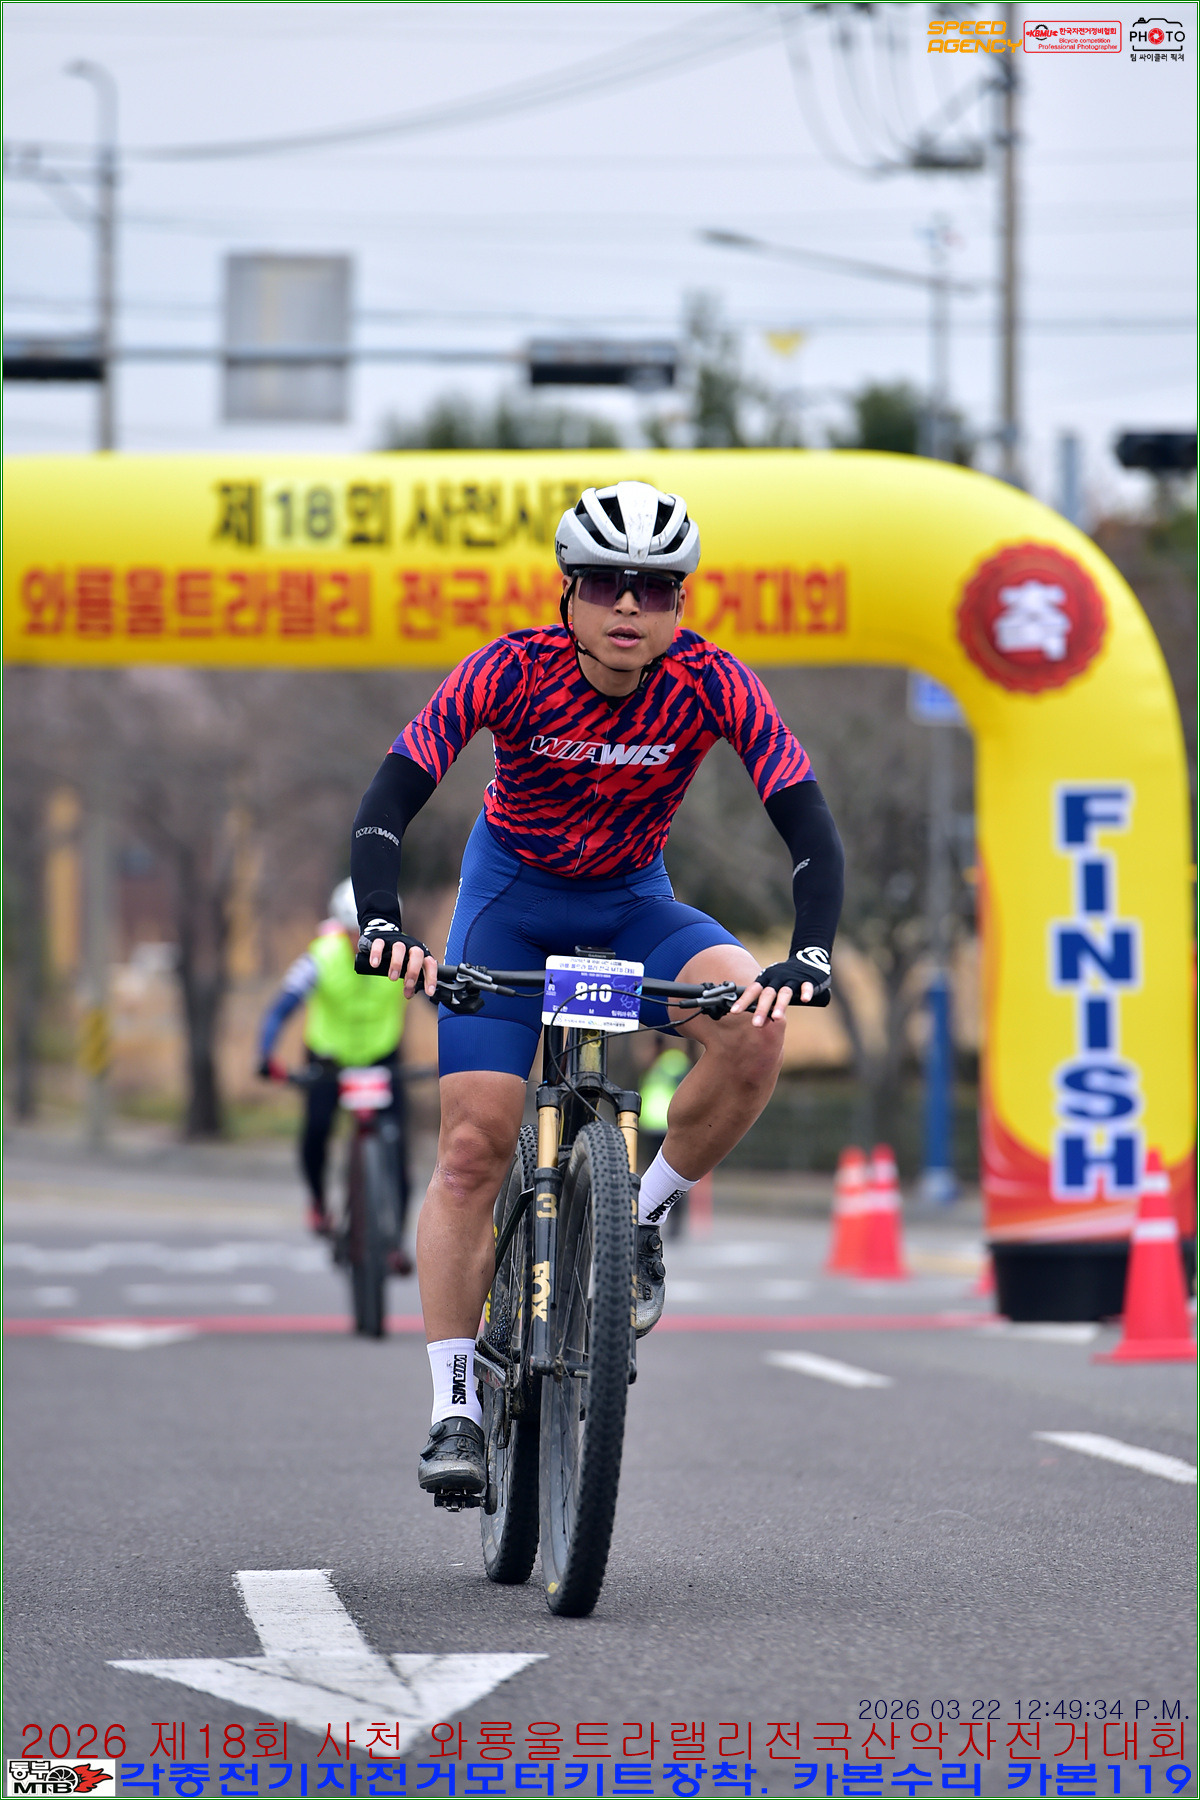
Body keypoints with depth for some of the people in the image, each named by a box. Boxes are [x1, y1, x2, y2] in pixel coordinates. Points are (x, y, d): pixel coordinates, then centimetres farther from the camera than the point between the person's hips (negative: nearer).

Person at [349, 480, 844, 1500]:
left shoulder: (712, 685, -23)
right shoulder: (512, 672, -25)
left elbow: (811, 830, -25)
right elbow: (386, 805, -30)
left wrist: (808, 959, -41)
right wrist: (381, 926, -47)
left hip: (632, 902, 1)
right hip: (510, 895, -1)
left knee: (756, 1032, -28)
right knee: (475, 1146, -13)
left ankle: (642, 1220, -6)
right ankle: (454, 1412, -6)